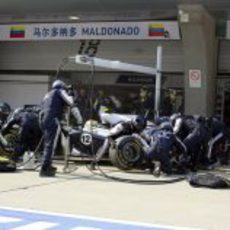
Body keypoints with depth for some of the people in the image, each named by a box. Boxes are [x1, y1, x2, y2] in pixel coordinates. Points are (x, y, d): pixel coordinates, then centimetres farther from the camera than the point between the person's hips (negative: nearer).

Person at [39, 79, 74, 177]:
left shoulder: (47, 95, 30)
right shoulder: (60, 91, 9)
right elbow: (70, 103, -2)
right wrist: (71, 97, 20)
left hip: (44, 120, 8)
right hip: (53, 120, -8)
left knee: (48, 144, 21)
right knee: (51, 145, -11)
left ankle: (48, 166, 32)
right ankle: (44, 169, -17)